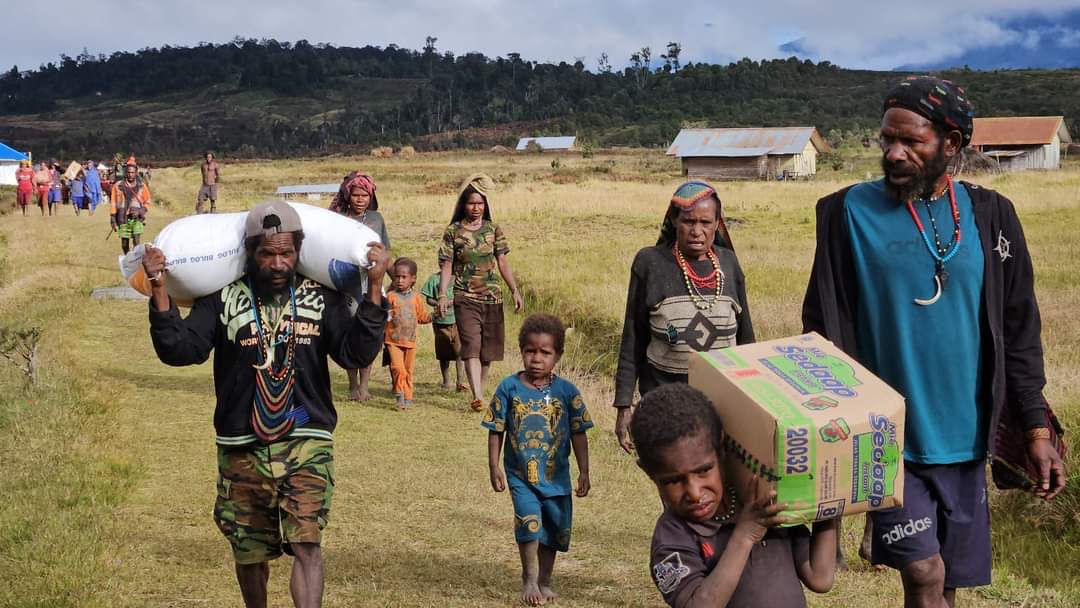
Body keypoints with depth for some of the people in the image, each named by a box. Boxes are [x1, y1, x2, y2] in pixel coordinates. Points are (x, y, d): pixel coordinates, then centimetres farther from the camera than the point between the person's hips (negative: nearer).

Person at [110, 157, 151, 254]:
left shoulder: (141, 186, 3)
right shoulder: (118, 186, 0)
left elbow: (147, 202, 12)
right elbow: (113, 203, 4)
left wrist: (141, 211, -6)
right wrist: (113, 219, 2)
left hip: (137, 218, -1)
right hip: (123, 219, 1)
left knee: (136, 241, -15)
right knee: (124, 244, 7)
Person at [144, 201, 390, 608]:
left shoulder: (321, 298, 2)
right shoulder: (223, 299, -1)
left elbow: (357, 353, -8)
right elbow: (178, 350, -8)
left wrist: (374, 289, -15)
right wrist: (160, 291, -19)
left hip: (307, 443, -1)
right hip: (242, 448, 1)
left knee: (306, 543, -16)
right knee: (249, 552, 15)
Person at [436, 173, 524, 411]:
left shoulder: (493, 229, 7)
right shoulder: (453, 231, 0)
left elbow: (502, 262, 7)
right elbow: (446, 265, -1)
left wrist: (515, 290, 1)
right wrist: (443, 295, -12)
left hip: (492, 296, 3)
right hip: (465, 297, -3)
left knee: (489, 348, 8)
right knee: (471, 345, -16)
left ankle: (480, 389, 25)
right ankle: (477, 397, -23)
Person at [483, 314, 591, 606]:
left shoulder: (566, 391, -4)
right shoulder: (509, 388, -5)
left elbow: (578, 433, 3)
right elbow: (496, 431, 2)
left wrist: (584, 473, 2)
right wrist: (494, 467, -2)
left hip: (556, 475, 2)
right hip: (520, 474, -2)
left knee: (555, 527, 10)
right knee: (529, 520, -20)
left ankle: (544, 580, 32)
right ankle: (529, 578, 0)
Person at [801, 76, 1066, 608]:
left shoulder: (990, 216, 0)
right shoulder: (852, 211, -8)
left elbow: (1018, 331, 5)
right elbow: (824, 329, -6)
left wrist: (1036, 428, 2)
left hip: (964, 438, 3)